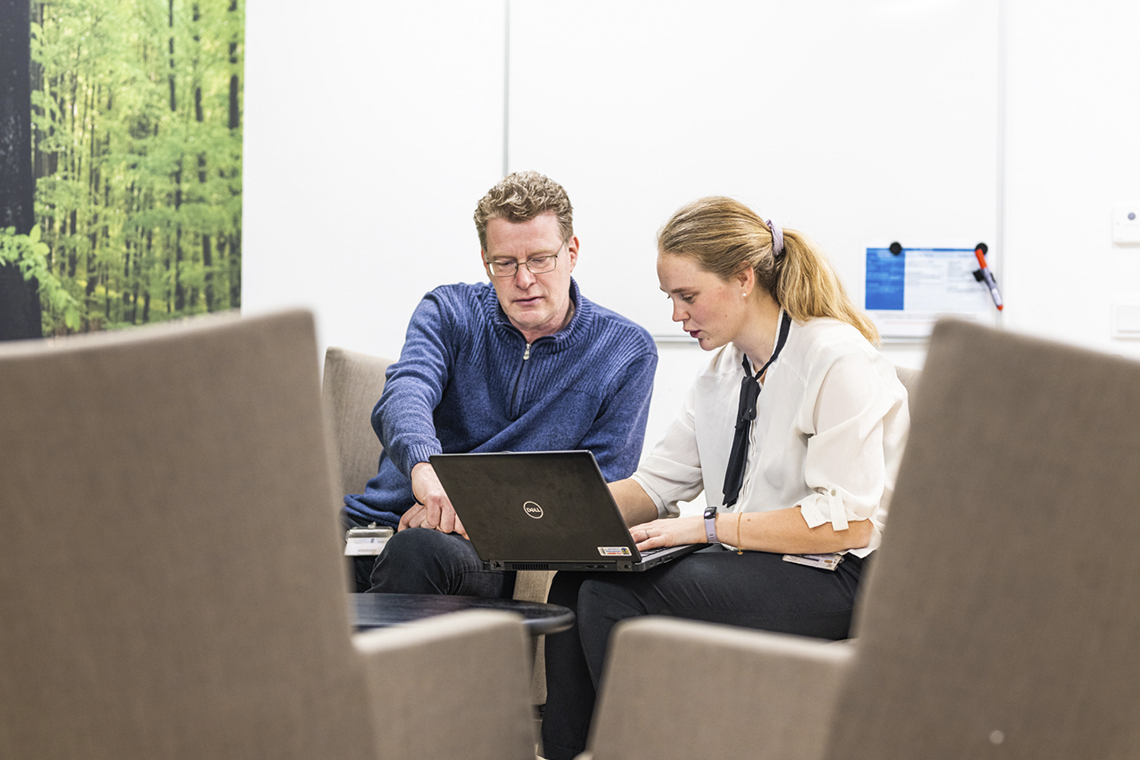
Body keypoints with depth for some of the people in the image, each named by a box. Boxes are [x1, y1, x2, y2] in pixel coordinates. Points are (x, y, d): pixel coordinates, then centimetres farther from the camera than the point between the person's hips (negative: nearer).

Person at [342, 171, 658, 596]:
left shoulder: (626, 353, 5)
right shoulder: (449, 312, 8)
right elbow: (405, 393, -13)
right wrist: (424, 467, -37)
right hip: (380, 519, 1)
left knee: (419, 551, -37)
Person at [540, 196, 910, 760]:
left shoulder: (838, 361, -13)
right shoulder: (723, 370, 14)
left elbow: (848, 523, -20)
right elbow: (656, 484, 13)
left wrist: (710, 527, -21)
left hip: (831, 580, -8)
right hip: (745, 565, 8)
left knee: (612, 597, -23)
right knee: (575, 581, -11)